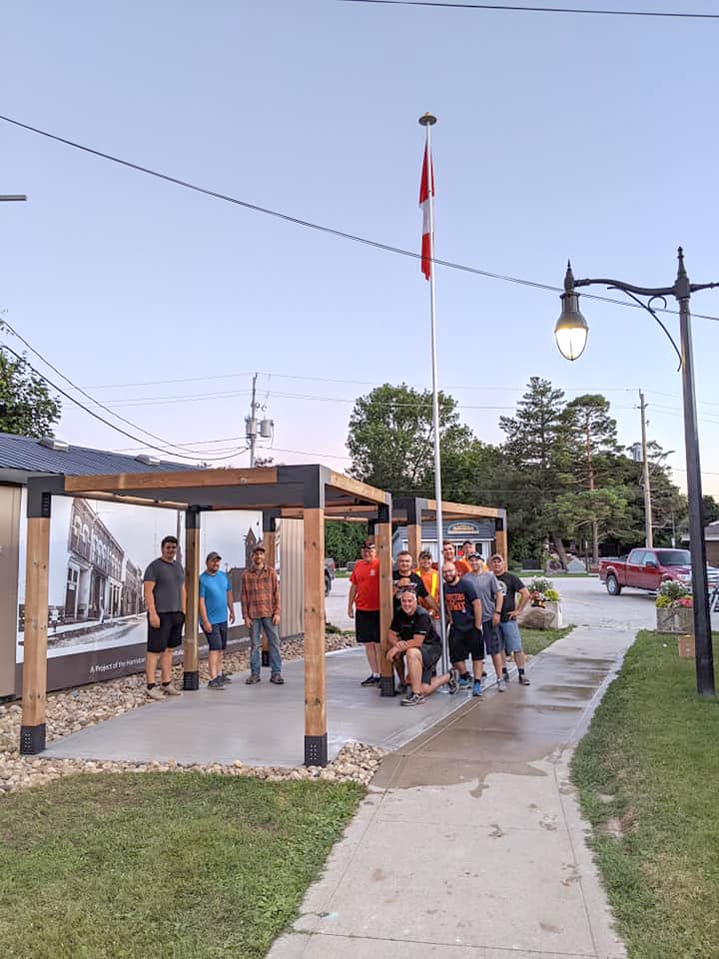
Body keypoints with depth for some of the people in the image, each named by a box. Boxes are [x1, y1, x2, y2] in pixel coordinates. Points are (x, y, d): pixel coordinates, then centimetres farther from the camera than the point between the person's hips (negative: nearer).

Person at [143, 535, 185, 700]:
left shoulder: (178, 567, 14)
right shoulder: (154, 567, -7)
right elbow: (147, 591, -13)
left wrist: (183, 612, 12)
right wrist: (152, 613, -20)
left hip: (175, 614, 7)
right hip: (160, 614, -7)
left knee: (168, 649, 10)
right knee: (155, 650, -4)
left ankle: (166, 684, 16)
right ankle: (151, 686, 0)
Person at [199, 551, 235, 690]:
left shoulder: (224, 576, 9)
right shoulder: (202, 579, -12)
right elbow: (201, 602, -15)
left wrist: (232, 611, 19)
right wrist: (205, 621, -18)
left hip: (223, 619, 7)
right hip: (210, 620, -7)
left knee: (221, 648, 14)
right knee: (215, 647, -13)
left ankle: (219, 674, 25)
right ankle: (213, 680, -13)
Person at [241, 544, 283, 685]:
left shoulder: (271, 572, 3)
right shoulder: (246, 574, 3)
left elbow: (276, 593, 2)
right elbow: (244, 596, 4)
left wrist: (277, 613, -5)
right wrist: (245, 616, -2)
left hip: (269, 614, 0)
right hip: (253, 615, 0)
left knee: (274, 642, 0)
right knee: (255, 644, 6)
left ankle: (276, 673, 6)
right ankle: (254, 674, 15)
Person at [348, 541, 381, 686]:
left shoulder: (380, 564, -7)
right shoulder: (358, 566, 10)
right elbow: (354, 586, 17)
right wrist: (350, 605, 17)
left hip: (378, 610, -6)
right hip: (361, 610, 6)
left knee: (379, 644, -1)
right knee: (368, 644, 9)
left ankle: (381, 675, 6)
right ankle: (374, 674, 18)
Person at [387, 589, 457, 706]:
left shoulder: (422, 616, -22)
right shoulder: (399, 613, -1)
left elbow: (417, 642, -28)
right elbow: (391, 634, 1)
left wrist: (397, 648, -28)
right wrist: (397, 643, -21)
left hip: (432, 648, -7)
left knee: (412, 652, -40)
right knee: (425, 691, 1)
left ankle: (417, 695, -29)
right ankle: (448, 677, 32)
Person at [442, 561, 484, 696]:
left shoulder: (466, 584, -15)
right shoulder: (444, 587, 2)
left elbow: (477, 603, -15)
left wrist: (478, 625, -15)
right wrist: (450, 619, 10)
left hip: (471, 626, -4)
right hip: (456, 627, 5)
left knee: (477, 655, 1)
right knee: (456, 655, 3)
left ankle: (477, 683, 7)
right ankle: (465, 677, 26)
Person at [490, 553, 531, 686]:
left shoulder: (511, 577, -1)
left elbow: (526, 594, -4)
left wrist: (518, 610, -7)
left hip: (508, 619, -3)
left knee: (517, 648, -3)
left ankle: (522, 675, 3)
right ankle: (504, 673, 19)